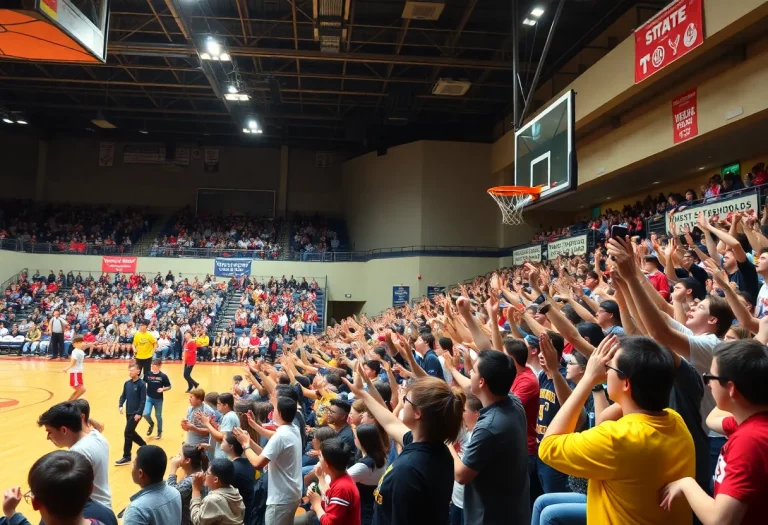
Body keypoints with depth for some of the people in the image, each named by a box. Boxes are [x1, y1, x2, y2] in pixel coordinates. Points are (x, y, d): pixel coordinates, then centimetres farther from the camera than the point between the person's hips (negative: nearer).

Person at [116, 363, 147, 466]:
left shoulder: (141, 384, -12)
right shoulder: (127, 383, 6)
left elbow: (143, 400, -13)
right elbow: (123, 395, 13)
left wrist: (139, 413, -18)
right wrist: (121, 405, -5)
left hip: (136, 413, -7)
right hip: (128, 412, 7)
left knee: (127, 433, -7)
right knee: (131, 432, 14)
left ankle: (126, 457, 4)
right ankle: (144, 446, 35)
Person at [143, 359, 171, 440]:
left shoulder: (163, 376, -12)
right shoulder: (148, 374, -8)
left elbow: (169, 387, -5)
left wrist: (163, 389, -22)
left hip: (158, 399, -1)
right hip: (149, 398, 1)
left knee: (158, 416, 10)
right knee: (146, 414, -11)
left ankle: (159, 431, 32)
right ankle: (151, 424, 23)